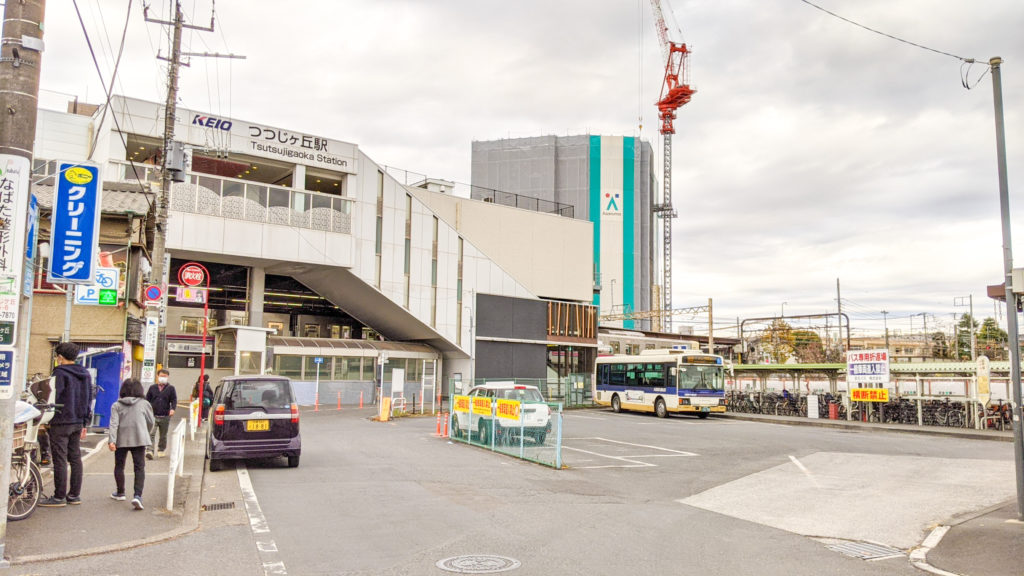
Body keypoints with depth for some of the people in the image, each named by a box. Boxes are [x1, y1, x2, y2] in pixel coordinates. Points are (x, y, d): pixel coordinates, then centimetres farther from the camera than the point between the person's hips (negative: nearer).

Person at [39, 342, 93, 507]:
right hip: (78, 423, 7)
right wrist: (85, 424, 20)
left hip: (61, 422, -7)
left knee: (60, 459, -3)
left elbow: (53, 398, -15)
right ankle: (75, 495, 15)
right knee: (75, 458, 11)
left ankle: (59, 497, 1)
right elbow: (89, 400, 16)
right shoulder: (85, 374, 12)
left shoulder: (60, 373, -10)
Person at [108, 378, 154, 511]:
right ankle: (138, 496, -16)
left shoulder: (117, 405, 2)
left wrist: (111, 440, -15)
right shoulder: (144, 404, 3)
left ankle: (120, 492, 33)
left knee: (119, 466, 20)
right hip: (139, 439, -1)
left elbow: (114, 424, -9)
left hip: (121, 440, 1)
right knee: (139, 467, -2)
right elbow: (151, 422, 9)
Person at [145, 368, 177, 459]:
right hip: (153, 415, 0)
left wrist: (172, 409, -18)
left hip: (165, 417, 0)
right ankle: (149, 450, -18)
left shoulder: (171, 388, 3)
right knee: (151, 433, -13)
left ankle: (161, 450, 27)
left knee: (163, 435, 12)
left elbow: (174, 400, 0)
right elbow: (147, 400, 13)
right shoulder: (152, 388, 9)